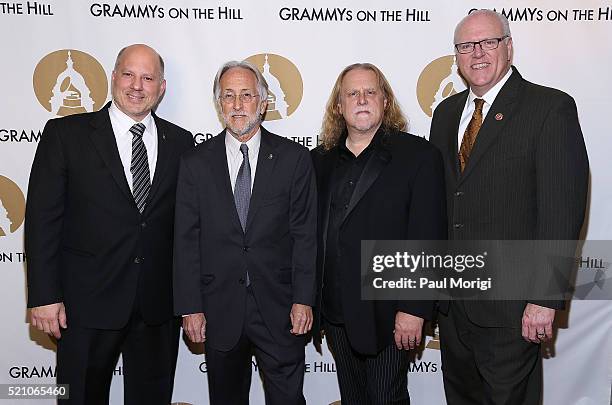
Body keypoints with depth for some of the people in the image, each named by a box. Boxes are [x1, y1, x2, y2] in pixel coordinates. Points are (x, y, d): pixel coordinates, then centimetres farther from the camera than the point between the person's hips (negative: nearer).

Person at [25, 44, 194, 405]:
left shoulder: (180, 142, 4)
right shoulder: (66, 134, -3)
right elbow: (43, 218, -5)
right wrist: (44, 295, -10)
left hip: (159, 306, 3)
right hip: (87, 303, -2)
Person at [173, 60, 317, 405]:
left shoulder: (294, 158, 0)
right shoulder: (196, 163, 2)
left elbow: (305, 234, -2)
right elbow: (186, 241, 1)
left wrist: (303, 300, -7)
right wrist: (190, 308, -3)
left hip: (279, 309, -1)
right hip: (219, 311, 2)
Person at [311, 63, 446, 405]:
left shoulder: (419, 156, -6)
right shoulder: (322, 160, 8)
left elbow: (428, 238, -12)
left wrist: (414, 309, -16)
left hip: (387, 315, -4)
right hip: (335, 312, 5)